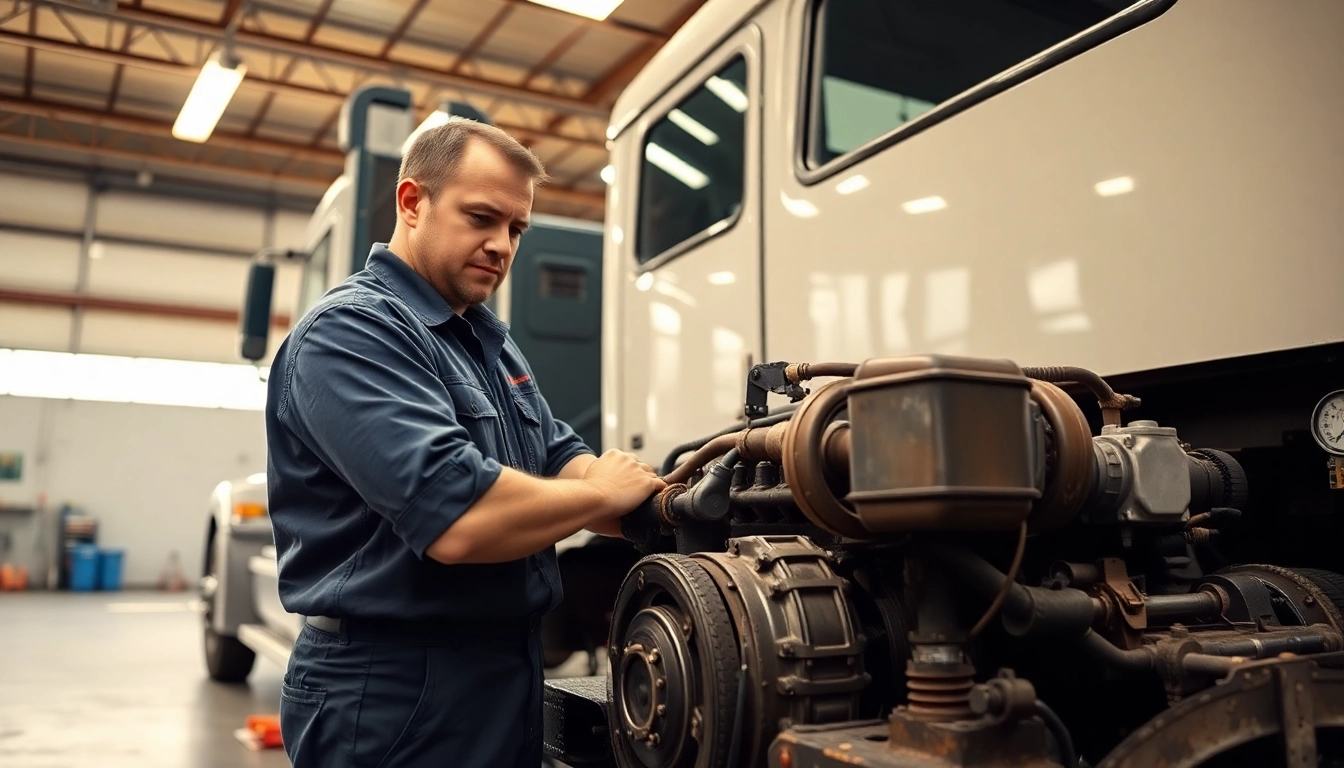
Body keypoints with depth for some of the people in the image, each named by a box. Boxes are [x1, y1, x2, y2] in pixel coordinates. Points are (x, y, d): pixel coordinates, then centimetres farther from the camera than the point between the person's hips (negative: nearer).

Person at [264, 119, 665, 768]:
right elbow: (458, 518, -30)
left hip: (509, 674, 9)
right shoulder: (350, 331, -18)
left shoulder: (491, 344, 13)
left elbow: (562, 462, 9)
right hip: (395, 693, -9)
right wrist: (601, 494, -14)